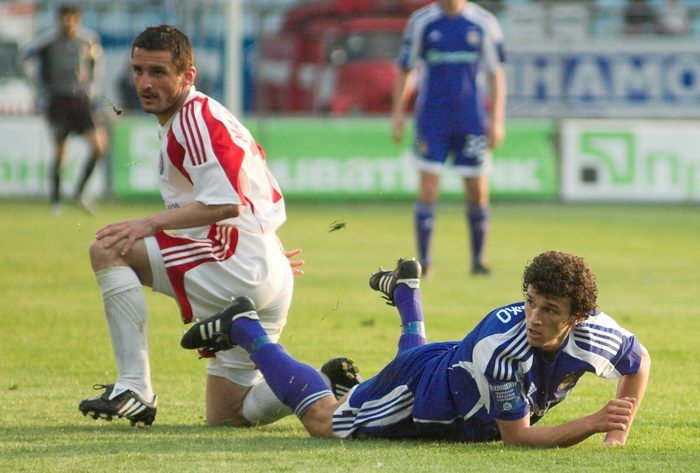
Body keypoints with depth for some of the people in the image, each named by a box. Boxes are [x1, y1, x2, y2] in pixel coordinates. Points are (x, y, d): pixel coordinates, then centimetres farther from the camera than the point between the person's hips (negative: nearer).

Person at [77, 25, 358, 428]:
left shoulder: (194, 119, -10)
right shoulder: (197, 117, 21)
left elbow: (226, 202, -23)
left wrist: (151, 224, -24)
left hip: (237, 261, -11)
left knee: (108, 249, -12)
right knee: (227, 416, 14)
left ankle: (135, 389, -19)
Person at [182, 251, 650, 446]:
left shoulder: (595, 334, -31)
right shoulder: (500, 348, -46)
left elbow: (641, 362, -7)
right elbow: (517, 436, -38)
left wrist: (619, 431, -17)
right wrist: (592, 423, -46)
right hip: (418, 388, -6)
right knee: (323, 419, 13)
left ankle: (405, 286, 67)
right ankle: (242, 325, 26)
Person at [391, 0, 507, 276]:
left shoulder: (484, 24, 2)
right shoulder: (421, 23, 1)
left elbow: (496, 73, 6)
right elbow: (404, 70, 8)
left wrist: (497, 121, 1)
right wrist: (397, 115, 3)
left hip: (472, 121, 1)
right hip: (432, 119, -1)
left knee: (478, 192, 3)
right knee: (427, 190, -7)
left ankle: (478, 259, 18)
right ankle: (423, 261, -1)